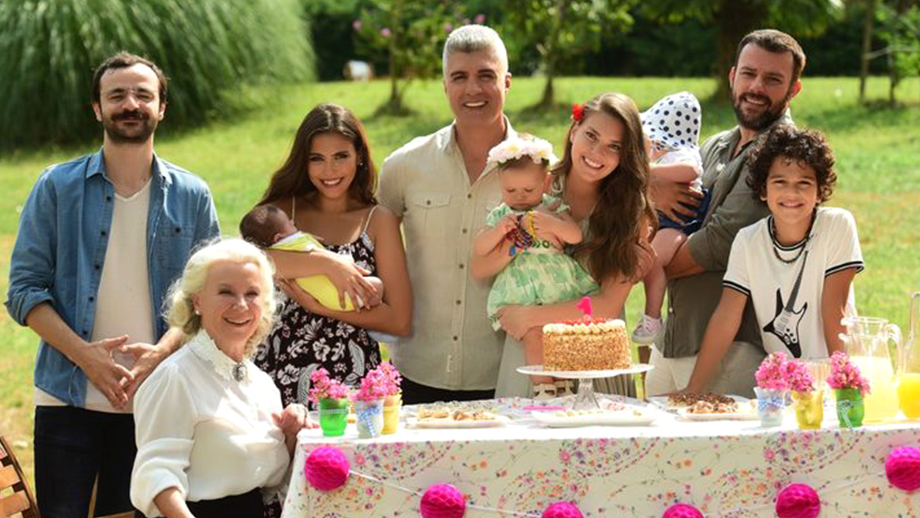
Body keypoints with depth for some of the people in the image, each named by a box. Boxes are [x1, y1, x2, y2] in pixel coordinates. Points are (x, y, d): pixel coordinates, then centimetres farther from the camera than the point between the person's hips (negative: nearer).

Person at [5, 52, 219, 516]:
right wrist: (83, 354, -15)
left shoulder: (191, 196, 7)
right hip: (67, 397, -1)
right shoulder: (58, 187, 3)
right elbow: (24, 290, 0)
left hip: (154, 401, 1)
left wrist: (161, 351, -14)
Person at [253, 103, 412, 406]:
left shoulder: (378, 220, 8)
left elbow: (399, 321, 1)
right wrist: (328, 263, -14)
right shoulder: (283, 209, 11)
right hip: (278, 374, 1)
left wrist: (318, 306, -6)